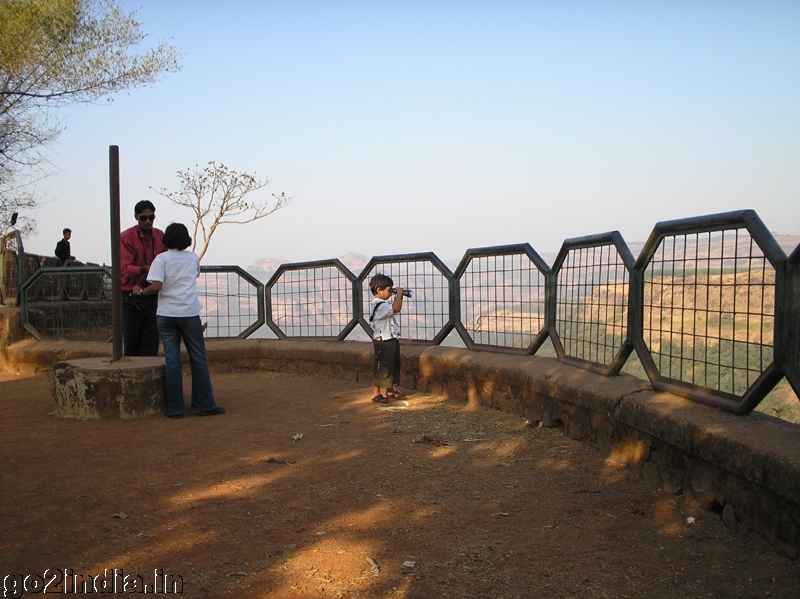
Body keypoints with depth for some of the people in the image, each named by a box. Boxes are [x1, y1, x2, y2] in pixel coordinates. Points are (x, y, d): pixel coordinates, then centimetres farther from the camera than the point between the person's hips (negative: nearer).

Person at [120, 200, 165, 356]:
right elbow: (125, 268, -19)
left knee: (151, 343, 5)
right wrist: (144, 269, -37)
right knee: (131, 342, 4)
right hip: (131, 297, -4)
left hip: (152, 296, 4)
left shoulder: (160, 236, 6)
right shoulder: (126, 237, -9)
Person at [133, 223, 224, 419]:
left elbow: (156, 286, -14)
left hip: (166, 314, 0)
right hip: (189, 313, 1)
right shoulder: (193, 258, 7)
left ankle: (175, 408, 6)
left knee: (172, 360, 5)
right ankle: (204, 405, 9)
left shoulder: (162, 259, -2)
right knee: (198, 359, 8)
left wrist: (141, 291, 3)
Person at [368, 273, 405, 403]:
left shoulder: (384, 303, 13)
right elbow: (396, 308, -32)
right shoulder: (378, 305, -20)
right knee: (381, 367, -4)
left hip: (391, 340, 10)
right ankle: (376, 393, 4)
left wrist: (399, 296, 13)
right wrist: (399, 294, -18)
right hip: (383, 341, -10)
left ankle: (390, 391, 29)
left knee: (393, 366, 18)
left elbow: (396, 308, 26)